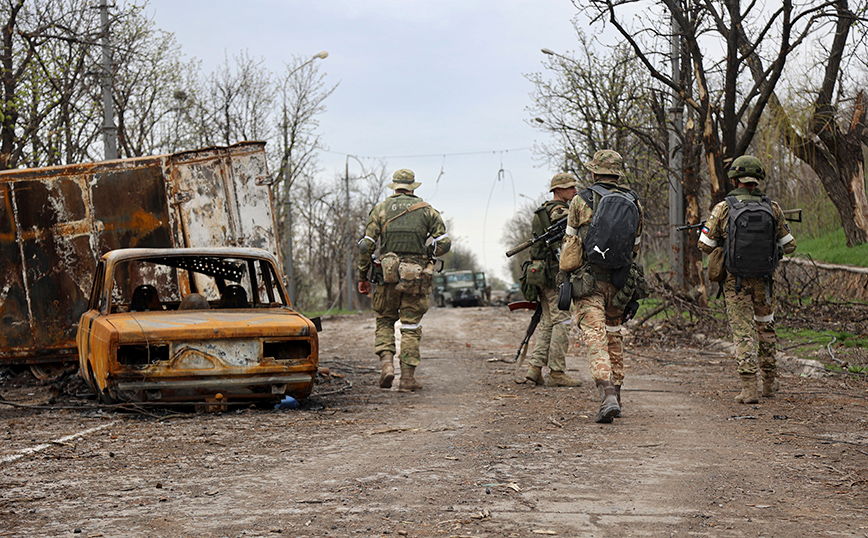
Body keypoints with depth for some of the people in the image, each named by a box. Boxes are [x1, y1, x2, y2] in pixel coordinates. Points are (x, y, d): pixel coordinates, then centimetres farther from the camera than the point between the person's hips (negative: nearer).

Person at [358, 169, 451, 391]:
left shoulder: (380, 209, 6)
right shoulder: (427, 210, 6)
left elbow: (366, 245, 1)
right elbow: (444, 242, -2)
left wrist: (362, 276, 9)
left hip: (387, 274, 0)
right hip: (416, 277, 0)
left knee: (384, 321, 16)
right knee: (411, 325, 5)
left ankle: (386, 362, -4)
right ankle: (408, 376, 3)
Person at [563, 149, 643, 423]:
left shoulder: (581, 200, -3)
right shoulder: (634, 203, 6)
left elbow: (570, 242, 4)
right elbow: (635, 247, 13)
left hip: (589, 279, -4)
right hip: (619, 280, 4)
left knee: (596, 337, -8)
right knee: (614, 335, 18)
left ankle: (607, 395, -23)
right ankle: (615, 393, 24)